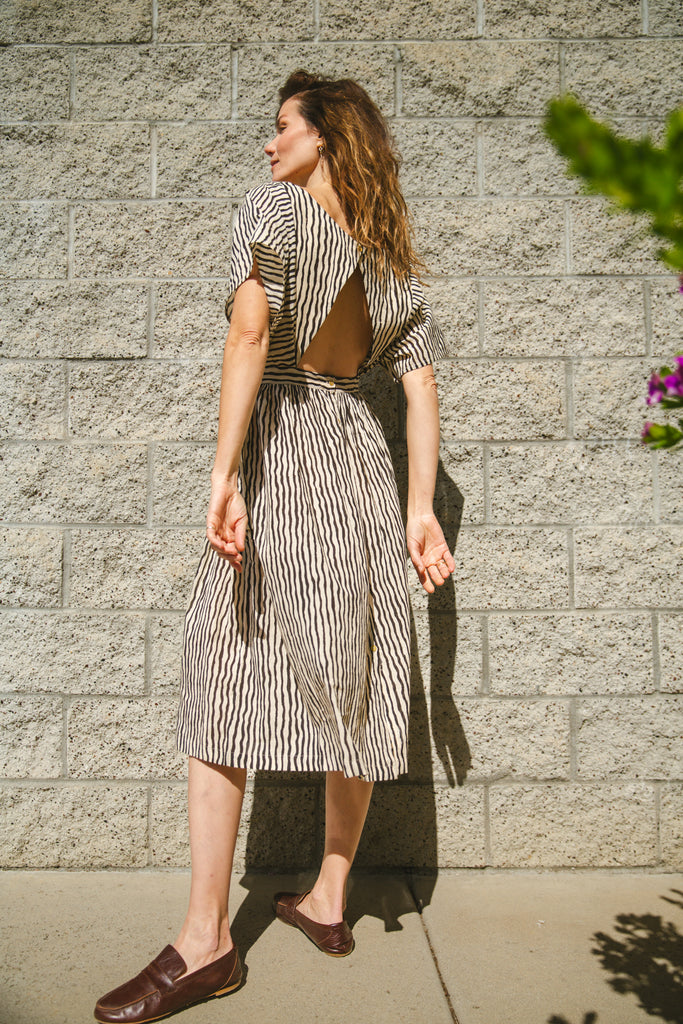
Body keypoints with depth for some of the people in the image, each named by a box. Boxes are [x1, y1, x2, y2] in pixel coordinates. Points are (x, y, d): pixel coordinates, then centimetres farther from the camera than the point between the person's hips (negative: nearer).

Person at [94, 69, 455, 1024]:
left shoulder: (273, 207, -1)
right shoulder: (393, 256, 17)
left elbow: (250, 330, -18)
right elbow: (421, 384, 10)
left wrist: (224, 473, -24)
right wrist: (421, 511, 7)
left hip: (280, 447, -7)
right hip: (362, 456, 7)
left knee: (225, 680, -4)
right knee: (351, 683, 10)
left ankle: (207, 939, 0)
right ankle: (329, 900, 24)